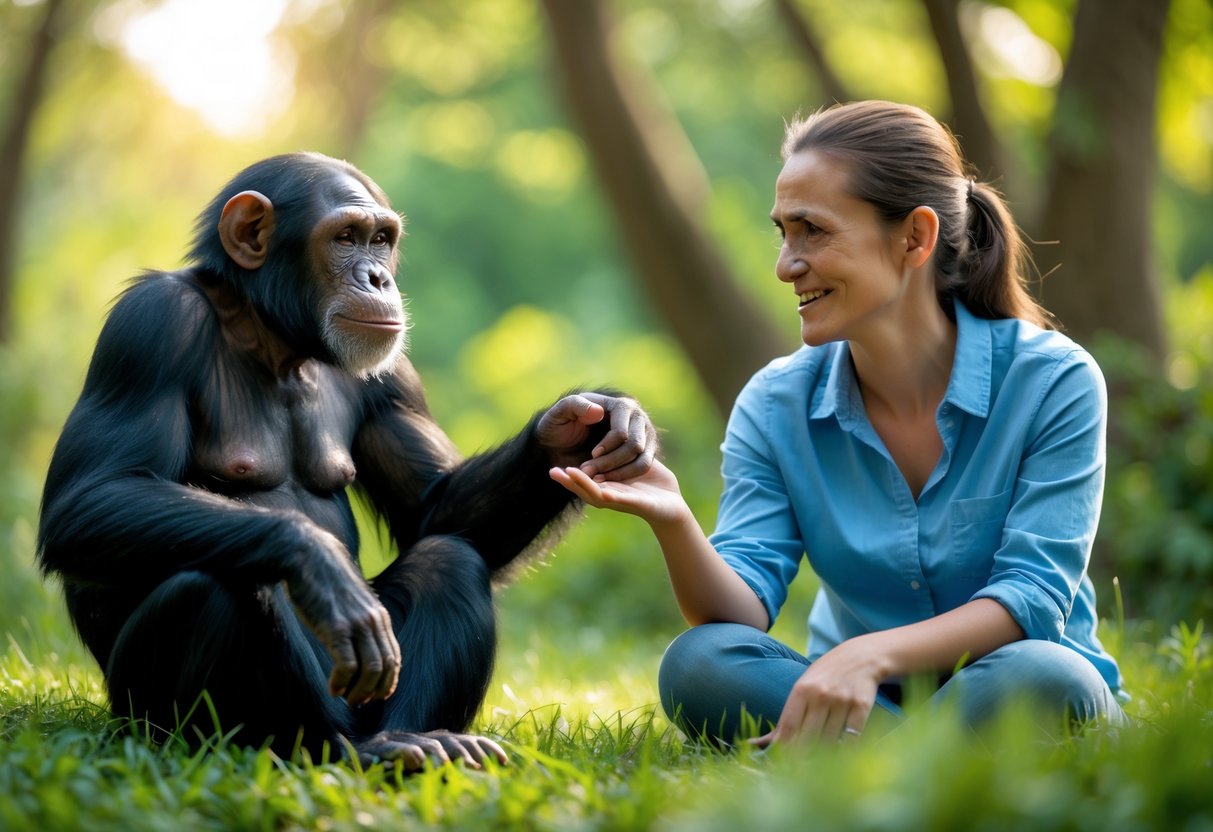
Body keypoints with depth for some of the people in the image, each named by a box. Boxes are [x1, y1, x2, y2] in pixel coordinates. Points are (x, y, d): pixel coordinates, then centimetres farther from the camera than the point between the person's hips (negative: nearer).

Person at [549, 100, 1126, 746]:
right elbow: (743, 612, -11)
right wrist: (674, 524, -33)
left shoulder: (1052, 382, -11)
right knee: (697, 663, -26)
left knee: (1037, 678, -37)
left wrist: (870, 654, -33)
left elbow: (1033, 596, -18)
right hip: (861, 699, 3)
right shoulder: (775, 406, -2)